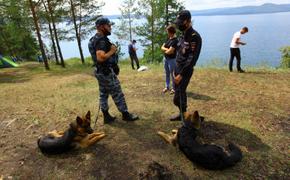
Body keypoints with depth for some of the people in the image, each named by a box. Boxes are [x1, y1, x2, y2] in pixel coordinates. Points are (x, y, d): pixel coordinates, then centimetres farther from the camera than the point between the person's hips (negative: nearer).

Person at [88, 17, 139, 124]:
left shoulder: (95, 39, 12)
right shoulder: (101, 40, -21)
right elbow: (101, 57, -33)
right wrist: (112, 51, -21)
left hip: (100, 71, 10)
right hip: (106, 72, -10)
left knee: (103, 94, 13)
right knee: (117, 94, 1)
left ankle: (106, 117, 23)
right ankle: (125, 115, 14)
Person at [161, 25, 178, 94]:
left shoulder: (175, 41, -17)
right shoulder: (168, 39, 10)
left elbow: (169, 51, -23)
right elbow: (162, 47, 5)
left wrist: (165, 50, -2)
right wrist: (167, 49, -13)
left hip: (172, 59, -8)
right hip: (166, 58, 8)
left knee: (172, 74, 2)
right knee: (167, 74, 16)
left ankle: (174, 88, 14)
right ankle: (167, 87, 29)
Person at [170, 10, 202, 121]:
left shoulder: (194, 37, -17)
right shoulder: (183, 35, 12)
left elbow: (192, 59, -23)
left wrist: (181, 74, -24)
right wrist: (176, 70, 16)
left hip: (185, 70, -9)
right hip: (178, 67, 9)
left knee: (178, 95, -7)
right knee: (179, 92, 16)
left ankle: (183, 115, 10)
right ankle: (182, 114, 30)